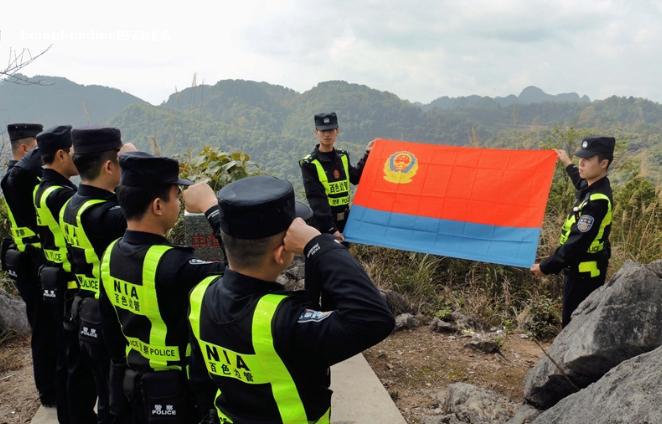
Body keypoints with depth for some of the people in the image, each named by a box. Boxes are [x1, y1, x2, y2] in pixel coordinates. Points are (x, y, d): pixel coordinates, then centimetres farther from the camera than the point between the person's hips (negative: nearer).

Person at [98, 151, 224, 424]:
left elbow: (109, 324, 7)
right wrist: (212, 209, -30)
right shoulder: (171, 265, -30)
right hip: (181, 388, -8)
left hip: (136, 381, 8)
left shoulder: (111, 254, -4)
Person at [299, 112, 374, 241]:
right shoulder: (309, 164, -14)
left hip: (344, 218, 6)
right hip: (323, 222, -6)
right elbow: (317, 199, -20)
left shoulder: (343, 157, 5)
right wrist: (331, 228, -26)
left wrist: (367, 155, 10)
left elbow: (356, 178, 18)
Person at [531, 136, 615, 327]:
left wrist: (545, 266, -21)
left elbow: (577, 244, -27)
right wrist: (568, 164, 42)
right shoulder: (595, 188, 3)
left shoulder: (597, 201, -26)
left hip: (584, 273, -10)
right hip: (582, 270, 10)